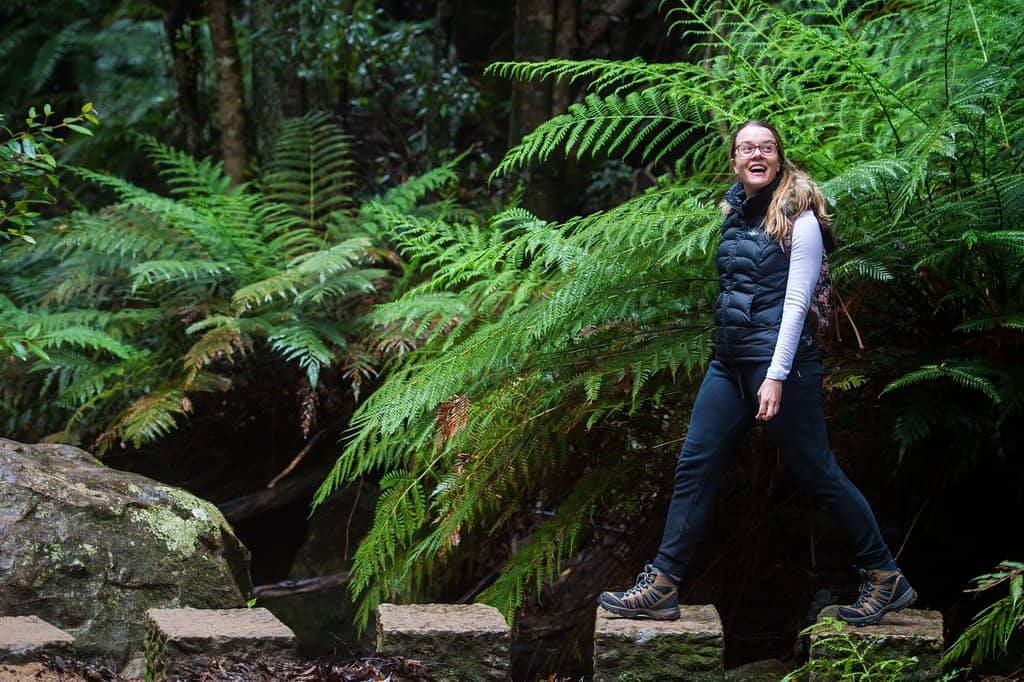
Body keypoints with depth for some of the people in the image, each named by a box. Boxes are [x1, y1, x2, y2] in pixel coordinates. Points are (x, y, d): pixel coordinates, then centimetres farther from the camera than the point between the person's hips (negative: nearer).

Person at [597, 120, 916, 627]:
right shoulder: (735, 213, 13)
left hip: (780, 358, -7)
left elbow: (796, 300, -13)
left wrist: (776, 376, -19)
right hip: (730, 359, 7)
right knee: (695, 466, 2)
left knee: (816, 472, -2)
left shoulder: (798, 220, -8)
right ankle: (661, 587, 4)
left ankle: (886, 577, 10)